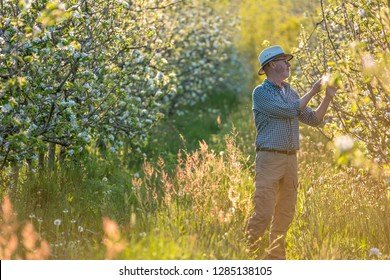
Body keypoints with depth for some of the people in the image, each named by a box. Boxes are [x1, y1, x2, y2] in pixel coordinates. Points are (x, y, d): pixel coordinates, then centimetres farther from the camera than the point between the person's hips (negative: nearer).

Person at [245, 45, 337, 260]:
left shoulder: (291, 92, 17)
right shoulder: (261, 93, -4)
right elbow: (288, 111, -13)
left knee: (285, 214, 7)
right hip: (269, 158, -7)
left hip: (291, 159, 7)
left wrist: (328, 97, 7)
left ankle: (275, 258, 13)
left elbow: (313, 119, 17)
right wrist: (313, 91, -6)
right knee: (264, 213, -13)